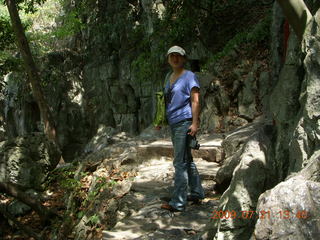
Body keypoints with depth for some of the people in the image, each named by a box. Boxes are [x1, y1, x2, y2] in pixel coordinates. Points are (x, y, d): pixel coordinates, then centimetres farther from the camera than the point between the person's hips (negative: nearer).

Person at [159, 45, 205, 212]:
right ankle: (197, 193, 29)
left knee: (180, 162, -8)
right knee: (187, 160, 16)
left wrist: (195, 123, -19)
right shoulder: (169, 77, 17)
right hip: (173, 123, 9)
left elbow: (195, 101, -12)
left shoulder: (189, 76, -5)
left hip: (185, 122, -9)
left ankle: (178, 202, -4)